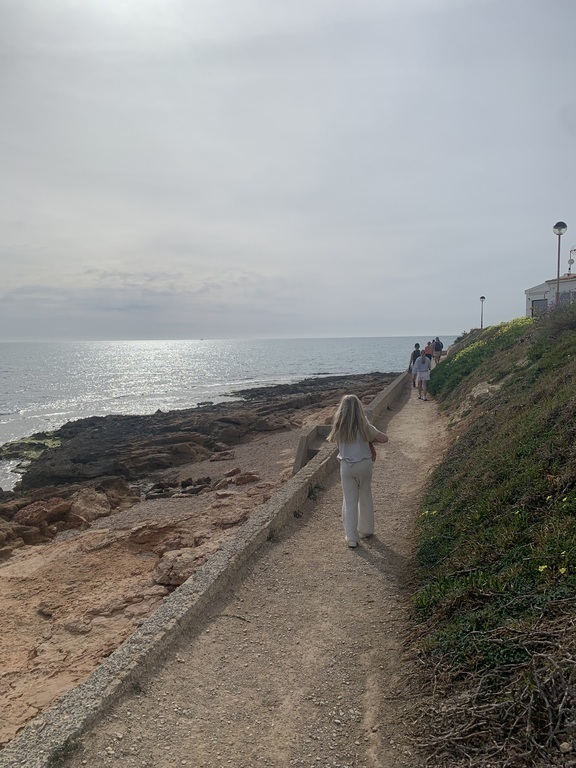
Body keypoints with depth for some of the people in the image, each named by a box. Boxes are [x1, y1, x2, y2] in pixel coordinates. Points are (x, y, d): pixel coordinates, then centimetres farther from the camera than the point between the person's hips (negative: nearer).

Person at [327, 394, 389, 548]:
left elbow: (331, 440, 12)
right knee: (365, 497, 18)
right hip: (364, 464, -1)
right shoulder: (364, 426, -13)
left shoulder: (339, 427, -7)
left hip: (346, 466, 1)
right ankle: (366, 530, 32)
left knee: (349, 500, 8)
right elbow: (384, 439, -9)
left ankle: (351, 537, 8)